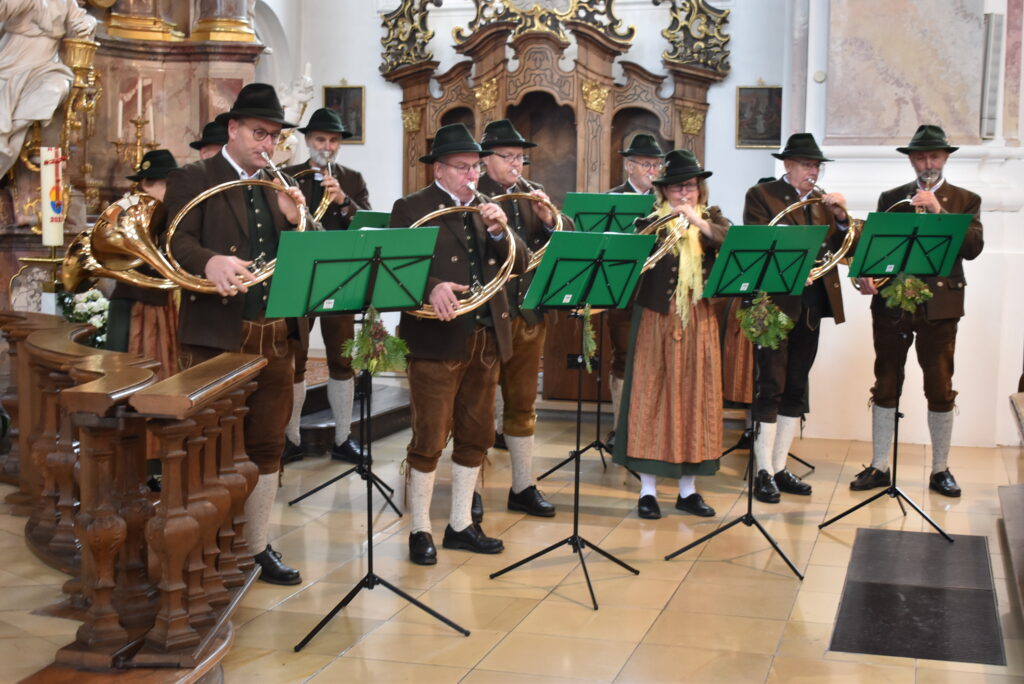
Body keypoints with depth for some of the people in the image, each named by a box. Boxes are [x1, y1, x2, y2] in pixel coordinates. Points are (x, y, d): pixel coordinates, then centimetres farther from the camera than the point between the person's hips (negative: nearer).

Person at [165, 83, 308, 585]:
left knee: (267, 447, 11)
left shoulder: (278, 187, 16)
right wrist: (210, 262, -35)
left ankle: (257, 547, 23)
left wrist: (296, 219, -8)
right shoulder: (192, 180, -1)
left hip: (275, 337, 6)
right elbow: (177, 242, -15)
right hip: (215, 336, -6)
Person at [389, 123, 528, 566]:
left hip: (487, 340, 6)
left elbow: (519, 264, 7)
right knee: (430, 440, -1)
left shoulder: (485, 210, 16)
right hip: (436, 340, -6)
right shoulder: (411, 209, -1)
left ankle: (461, 524, 25)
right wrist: (431, 288, -29)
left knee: (476, 438, 13)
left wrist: (499, 230, -10)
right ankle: (420, 531, 12)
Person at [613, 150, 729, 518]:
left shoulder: (711, 217, 10)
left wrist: (698, 221, -22)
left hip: (700, 321, 3)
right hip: (658, 319, -2)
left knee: (695, 397, 6)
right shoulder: (651, 219, 3)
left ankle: (688, 488, 16)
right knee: (652, 396, -1)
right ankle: (647, 489, 7)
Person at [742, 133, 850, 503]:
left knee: (796, 387, 10)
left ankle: (780, 467, 19)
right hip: (776, 302, -6)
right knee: (770, 386, -5)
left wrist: (841, 217, -8)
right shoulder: (761, 195, -1)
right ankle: (763, 472, 1)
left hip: (811, 304, 6)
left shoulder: (822, 200, 15)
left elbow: (844, 247, 8)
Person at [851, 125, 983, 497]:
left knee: (940, 390, 3)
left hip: (939, 306, -1)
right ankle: (879, 467, 14)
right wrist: (866, 272, -14)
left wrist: (938, 211, -16)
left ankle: (940, 470, 15)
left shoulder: (965, 201, 6)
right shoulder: (890, 199, 12)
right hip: (891, 303, 2)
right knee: (885, 387, 6)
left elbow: (973, 247, -8)